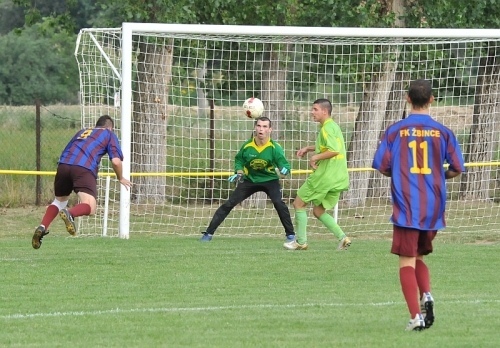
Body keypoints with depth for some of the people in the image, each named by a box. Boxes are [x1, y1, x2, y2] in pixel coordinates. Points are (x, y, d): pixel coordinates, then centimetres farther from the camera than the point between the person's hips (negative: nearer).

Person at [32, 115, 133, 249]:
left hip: (63, 165, 5)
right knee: (90, 208, -11)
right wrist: (121, 179, 28)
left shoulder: (82, 132, 35)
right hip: (84, 169, -5)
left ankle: (42, 227, 3)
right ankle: (69, 214, -42)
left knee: (59, 200, 25)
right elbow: (116, 161, 11)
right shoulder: (109, 134, 22)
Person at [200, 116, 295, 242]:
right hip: (249, 180, 2)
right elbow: (239, 160, 6)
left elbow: (283, 163, -23)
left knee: (279, 203, -26)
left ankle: (290, 235, -11)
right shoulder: (247, 146, -12)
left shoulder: (275, 148, -19)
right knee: (228, 204, -5)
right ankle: (208, 233, 2)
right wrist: (239, 173, -10)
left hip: (269, 180, -2)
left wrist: (284, 169, -46)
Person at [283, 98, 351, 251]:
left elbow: (334, 151, -27)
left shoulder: (327, 128, -14)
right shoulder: (333, 126, 16)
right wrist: (308, 148, 26)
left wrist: (315, 157, -16)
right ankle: (342, 237, -1)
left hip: (324, 175, -9)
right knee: (318, 211, 16)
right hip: (338, 179, 9)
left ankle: (301, 241, 8)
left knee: (299, 203, 6)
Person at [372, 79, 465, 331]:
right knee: (419, 256, 20)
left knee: (407, 261, 1)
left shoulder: (395, 131, -3)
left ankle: (416, 316, -8)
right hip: (433, 208, 2)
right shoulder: (443, 132, 0)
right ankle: (426, 295, -5)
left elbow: (381, 166, -4)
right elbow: (457, 168, 0)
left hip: (406, 208, -2)